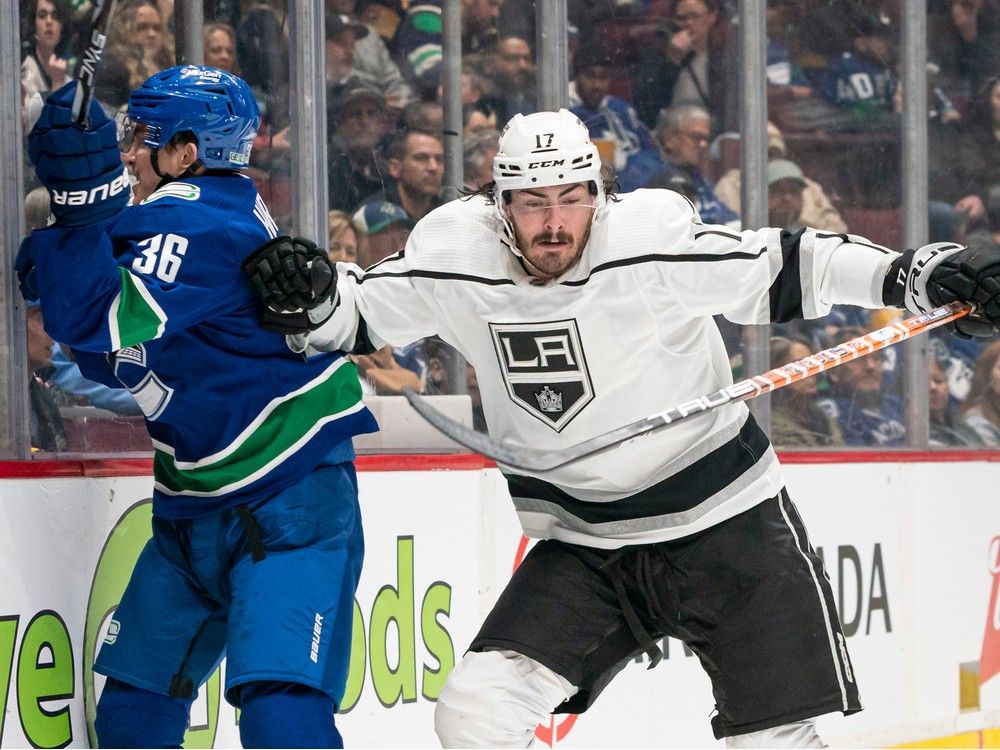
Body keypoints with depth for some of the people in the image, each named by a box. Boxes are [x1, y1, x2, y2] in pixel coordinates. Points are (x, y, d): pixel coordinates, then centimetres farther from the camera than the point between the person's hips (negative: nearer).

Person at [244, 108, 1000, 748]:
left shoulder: (655, 239, -21)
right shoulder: (455, 258, -10)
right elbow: (361, 311, 4)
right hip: (581, 549, 3)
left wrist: (920, 273, -27)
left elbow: (781, 268, -18)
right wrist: (309, 298, -18)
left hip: (726, 522, -3)